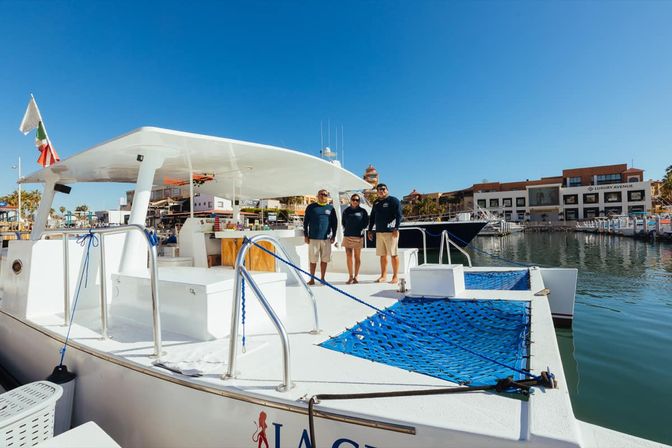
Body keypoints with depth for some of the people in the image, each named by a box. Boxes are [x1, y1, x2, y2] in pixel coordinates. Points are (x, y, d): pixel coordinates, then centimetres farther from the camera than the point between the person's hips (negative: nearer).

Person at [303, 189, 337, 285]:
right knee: (313, 260, 2)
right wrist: (306, 235, 0)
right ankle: (312, 279, 11)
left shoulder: (331, 208, 9)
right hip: (313, 237, -1)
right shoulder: (311, 207, 5)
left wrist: (334, 235, 6)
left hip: (326, 238, 2)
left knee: (324, 259, 5)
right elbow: (305, 222, 6)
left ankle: (322, 278, 17)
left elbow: (334, 223, 13)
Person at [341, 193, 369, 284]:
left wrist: (362, 229, 1)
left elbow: (366, 222, 10)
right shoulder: (346, 211, 10)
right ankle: (350, 276, 8)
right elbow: (343, 222, 20)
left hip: (358, 236, -2)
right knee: (348, 256, 2)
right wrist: (346, 229, 11)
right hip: (347, 236, 2)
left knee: (357, 257, 3)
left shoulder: (362, 211, 4)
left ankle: (356, 276, 10)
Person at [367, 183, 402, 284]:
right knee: (382, 255, 9)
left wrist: (396, 228, -18)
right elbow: (372, 217, 21)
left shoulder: (393, 200, -2)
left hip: (391, 232, -6)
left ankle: (395, 276, 5)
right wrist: (370, 230, 15)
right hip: (379, 232, 6)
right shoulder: (376, 203, 17)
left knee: (393, 254, -3)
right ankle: (383, 276, 16)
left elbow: (399, 215, -10)